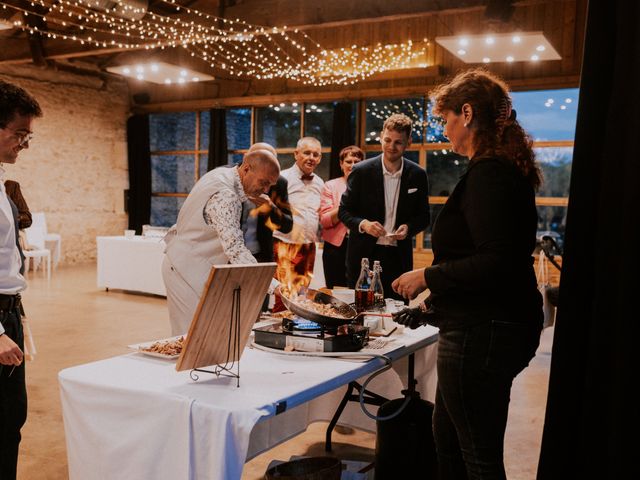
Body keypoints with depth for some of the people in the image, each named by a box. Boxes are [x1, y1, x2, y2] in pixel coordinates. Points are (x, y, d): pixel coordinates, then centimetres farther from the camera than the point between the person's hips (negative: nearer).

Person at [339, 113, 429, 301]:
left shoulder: (417, 175, 2)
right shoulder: (361, 171, -3)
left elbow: (423, 216, 10)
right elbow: (344, 211, 1)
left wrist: (408, 227, -11)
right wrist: (363, 224, -18)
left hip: (398, 257, 1)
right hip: (364, 255, -1)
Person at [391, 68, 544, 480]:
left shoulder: (488, 173, -18)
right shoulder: (508, 169, 14)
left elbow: (497, 263, -28)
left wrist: (428, 276, -14)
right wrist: (436, 304, 24)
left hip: (482, 334, -11)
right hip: (493, 326, 11)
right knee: (448, 435, 24)